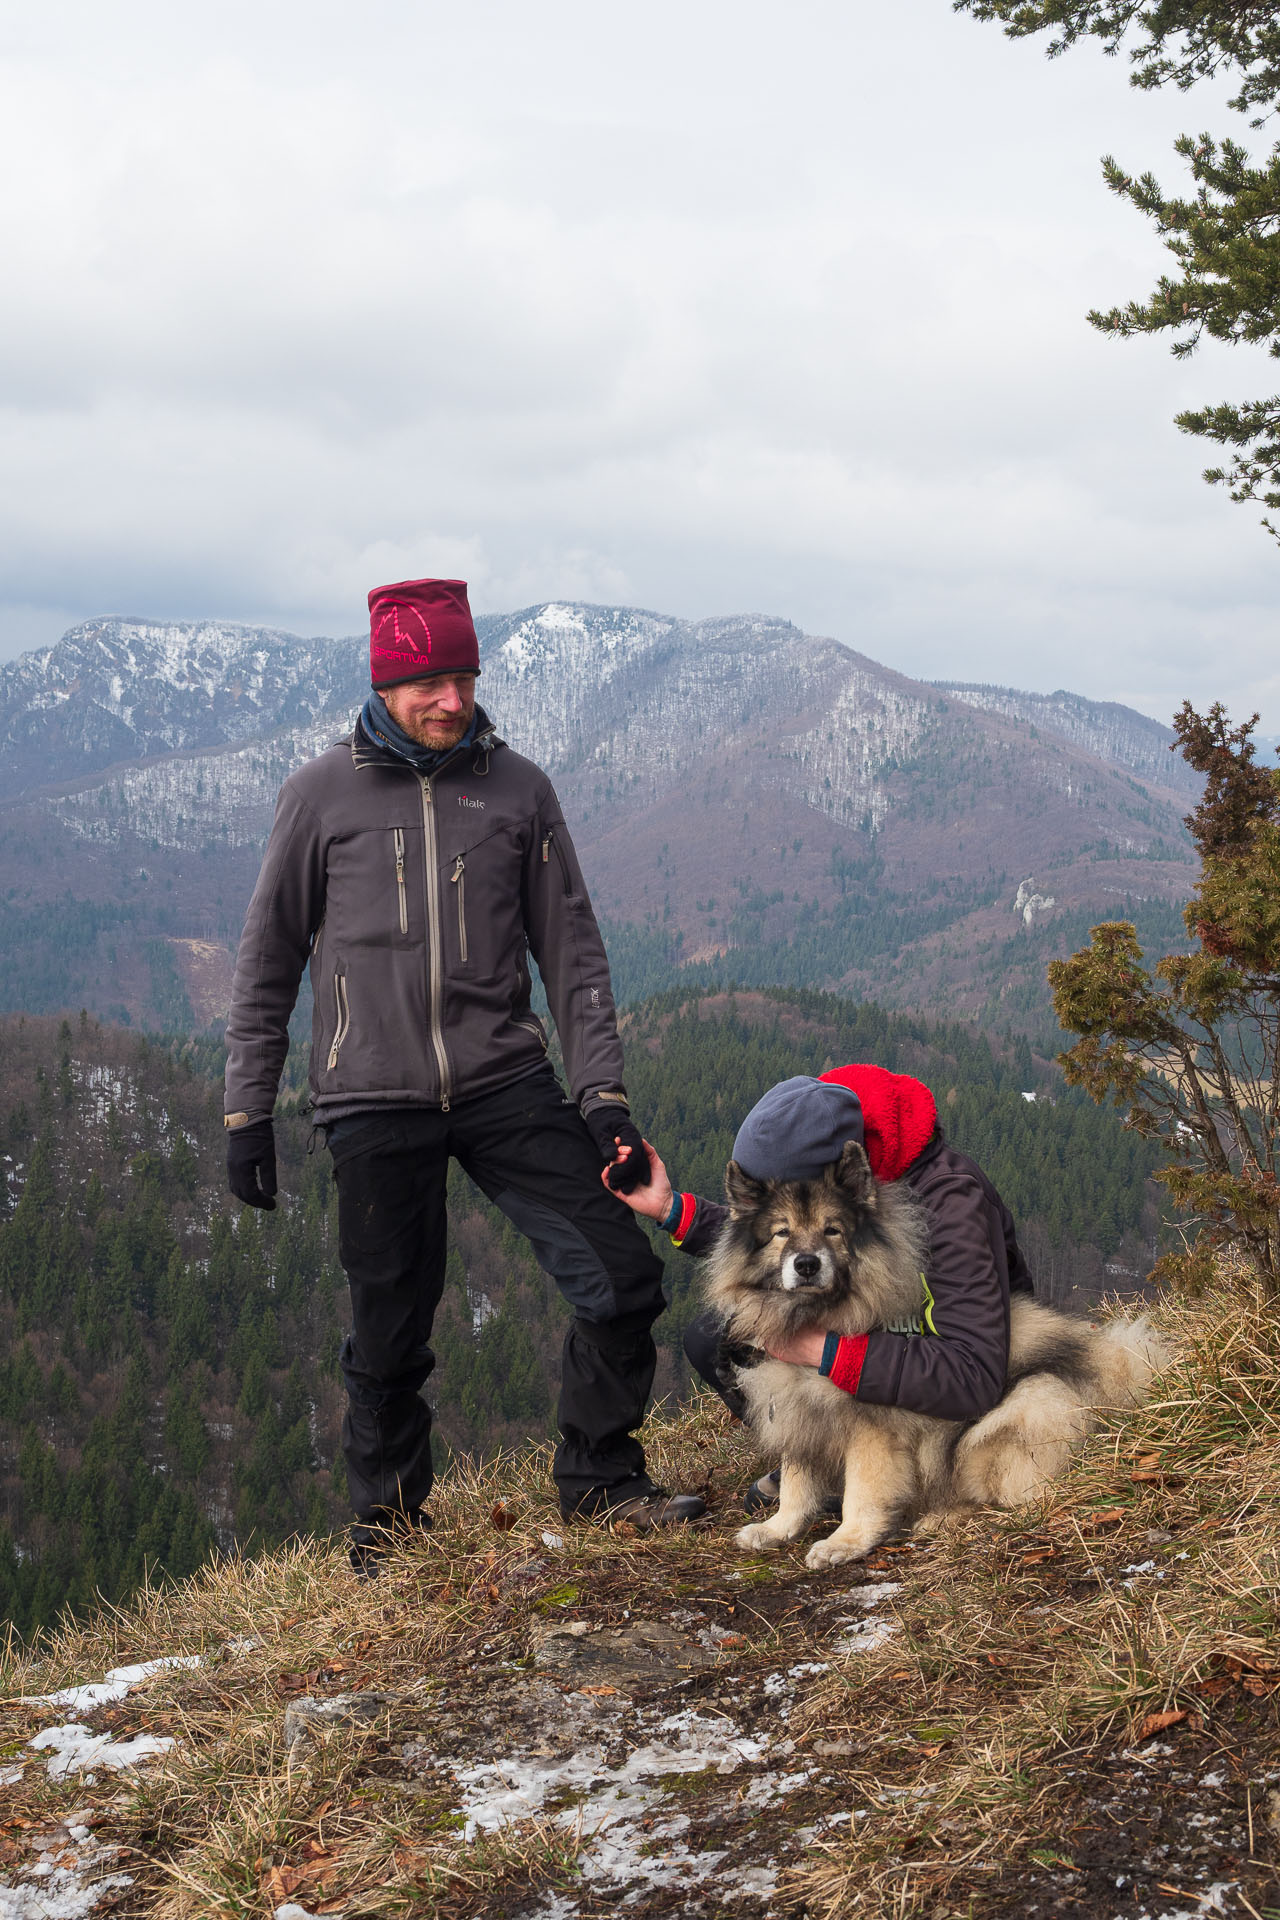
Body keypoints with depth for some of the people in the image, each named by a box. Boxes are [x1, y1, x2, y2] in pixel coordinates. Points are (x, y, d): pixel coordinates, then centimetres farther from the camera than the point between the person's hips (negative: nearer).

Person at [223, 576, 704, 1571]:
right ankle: (389, 1518, 26)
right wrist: (247, 1112, 4)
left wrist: (604, 1095, 0)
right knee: (390, 1331, 3)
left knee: (621, 1272, -7)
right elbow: (270, 961, 8)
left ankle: (598, 1477, 13)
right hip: (374, 1098, -2)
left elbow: (572, 952, 9)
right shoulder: (322, 793, 2)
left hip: (507, 1081, 2)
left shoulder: (517, 787, 7)